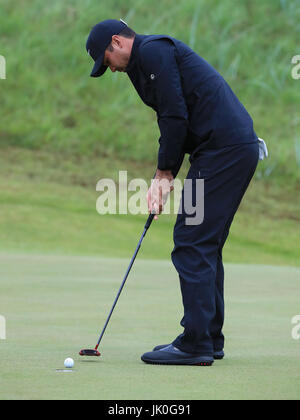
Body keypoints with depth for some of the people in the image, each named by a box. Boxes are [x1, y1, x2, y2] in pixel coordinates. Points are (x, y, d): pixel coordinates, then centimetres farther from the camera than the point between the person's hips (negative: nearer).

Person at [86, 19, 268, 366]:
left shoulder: (152, 51, -7)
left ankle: (196, 344, -10)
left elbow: (176, 116, -14)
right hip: (238, 148, 10)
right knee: (205, 245, 14)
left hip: (223, 150, -10)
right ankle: (210, 340, 18)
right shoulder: (152, 57, 25)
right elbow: (175, 120, 23)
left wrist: (165, 172, -3)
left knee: (192, 243, -9)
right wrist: (163, 179, 11)